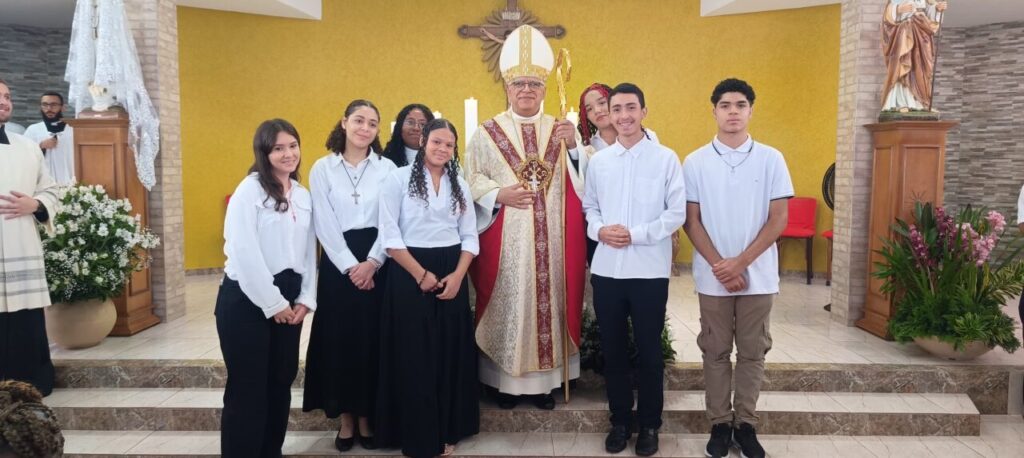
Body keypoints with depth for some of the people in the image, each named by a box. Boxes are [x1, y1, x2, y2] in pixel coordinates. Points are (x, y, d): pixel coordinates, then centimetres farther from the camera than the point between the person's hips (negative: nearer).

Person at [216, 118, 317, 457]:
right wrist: (272, 303, -14)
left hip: (288, 301, 6)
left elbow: (309, 250, 10)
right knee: (248, 389, 0)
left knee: (281, 384, 13)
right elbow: (244, 252, -16)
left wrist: (306, 299, 0)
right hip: (247, 300, -6)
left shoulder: (304, 195, 11)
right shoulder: (250, 190, -8)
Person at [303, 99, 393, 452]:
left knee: (373, 337, 3)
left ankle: (368, 416, 17)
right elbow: (325, 225, -3)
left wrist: (372, 262, -13)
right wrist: (350, 266, -11)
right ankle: (346, 418, 16)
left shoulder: (387, 168, 4)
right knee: (340, 338, 4)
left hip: (378, 261, 0)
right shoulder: (322, 168, 3)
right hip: (338, 263, 0)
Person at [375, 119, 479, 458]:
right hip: (410, 274, -4)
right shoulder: (399, 178, -3)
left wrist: (457, 275, -7)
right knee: (414, 356, 2)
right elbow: (390, 234, -9)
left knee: (451, 354, 8)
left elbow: (470, 236, 7)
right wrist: (421, 274, -12)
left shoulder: (459, 184, 10)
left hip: (452, 275, 4)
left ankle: (448, 431, 23)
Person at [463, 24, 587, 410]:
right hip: (505, 240, -2)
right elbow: (471, 178, 0)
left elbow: (584, 181, 2)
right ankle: (504, 378, 17)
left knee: (549, 300, 7)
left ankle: (544, 378, 20)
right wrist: (498, 194, -16)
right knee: (506, 303, 3)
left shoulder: (561, 130, 10)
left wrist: (574, 147, -14)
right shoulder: (488, 132, 5)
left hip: (551, 239, 2)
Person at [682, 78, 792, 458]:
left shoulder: (771, 159, -1)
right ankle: (720, 423, 21)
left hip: (758, 276, 0)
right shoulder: (695, 162, -1)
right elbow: (691, 221, -1)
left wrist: (741, 262, -12)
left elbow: (778, 219, -3)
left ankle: (746, 423, 22)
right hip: (712, 277, 0)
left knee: (752, 352, 9)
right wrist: (720, 266, -11)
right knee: (715, 351, 8)